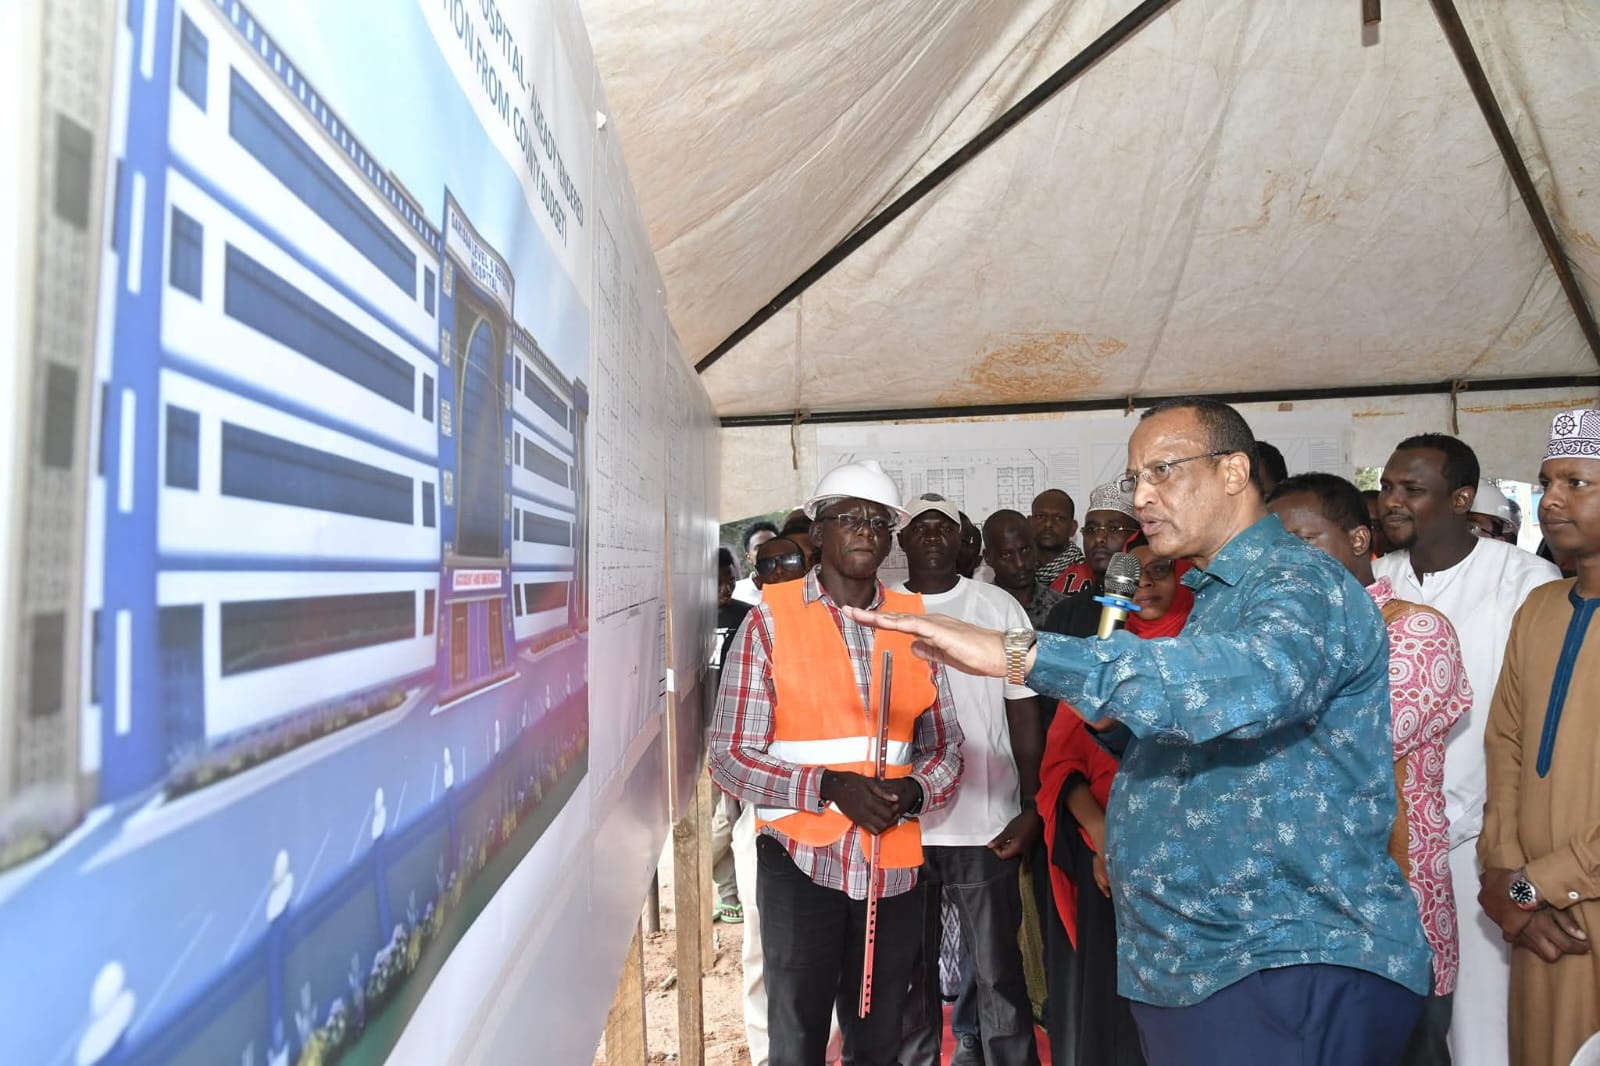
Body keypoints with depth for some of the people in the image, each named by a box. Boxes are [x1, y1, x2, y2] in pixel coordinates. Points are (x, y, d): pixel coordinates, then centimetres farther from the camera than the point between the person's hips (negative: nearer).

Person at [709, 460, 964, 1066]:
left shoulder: (915, 621, 4)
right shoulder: (771, 620, -7)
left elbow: (946, 747, 9)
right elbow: (729, 756, -9)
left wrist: (913, 792, -12)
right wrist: (828, 786, -21)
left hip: (895, 866, 4)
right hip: (801, 861, -3)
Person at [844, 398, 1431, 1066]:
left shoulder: (1302, 584, -14)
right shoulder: (1215, 597, 17)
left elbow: (1258, 679, -38)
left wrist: (1019, 654, -39)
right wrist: (1115, 719, 2)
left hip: (1296, 974, -9)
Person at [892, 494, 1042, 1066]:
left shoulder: (998, 606, -1)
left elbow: (1024, 712, 0)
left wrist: (1032, 807, -4)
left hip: (985, 823, -1)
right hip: (900, 822, 2)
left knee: (998, 969, 9)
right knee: (910, 966, 15)